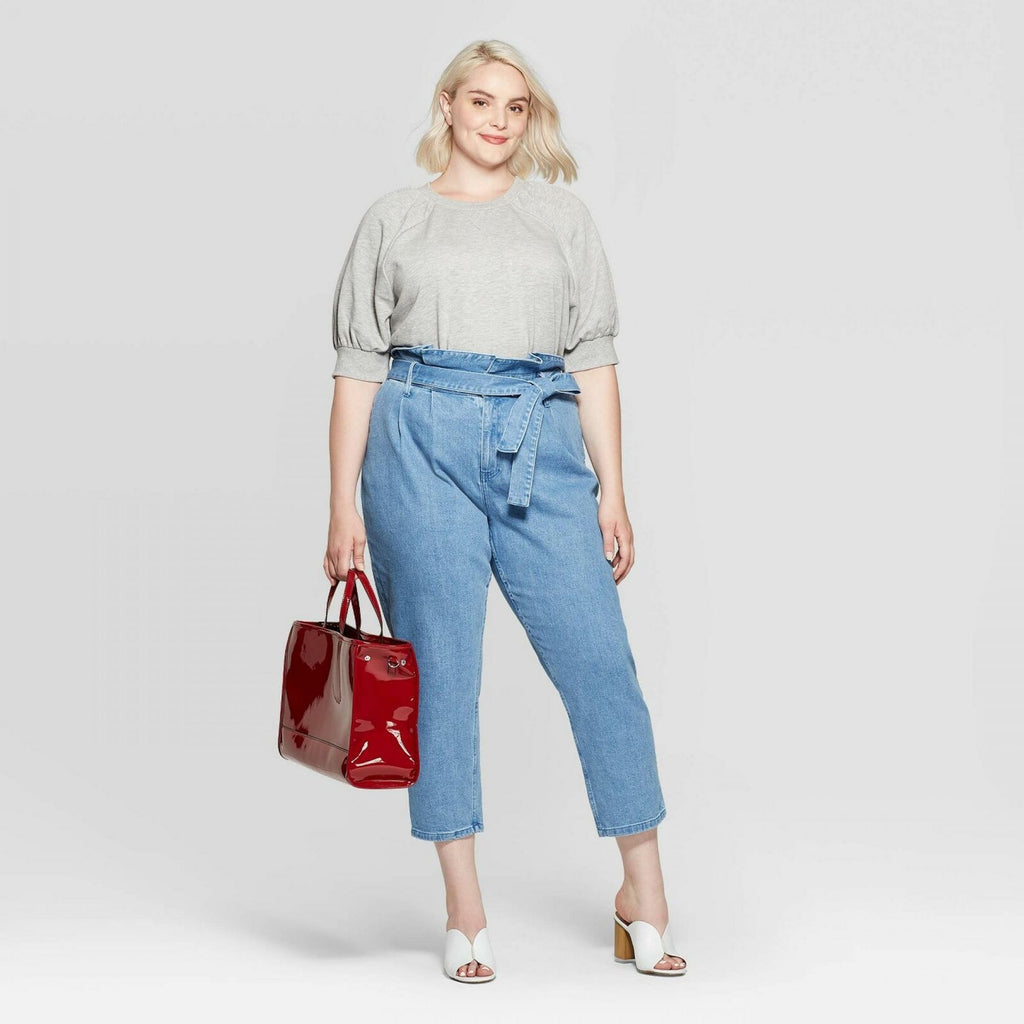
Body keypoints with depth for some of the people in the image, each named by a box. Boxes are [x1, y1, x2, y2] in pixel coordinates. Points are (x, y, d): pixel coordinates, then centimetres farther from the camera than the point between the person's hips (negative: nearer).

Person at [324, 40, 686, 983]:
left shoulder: (563, 215, 16)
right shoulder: (395, 221, 11)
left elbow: (594, 360, 12)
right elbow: (358, 369, 7)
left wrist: (612, 488, 4)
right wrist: (343, 510, 1)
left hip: (541, 446, 1)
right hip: (421, 444, -1)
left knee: (599, 658, -4)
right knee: (440, 668, -1)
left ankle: (645, 894, 9)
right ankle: (465, 913, 9)